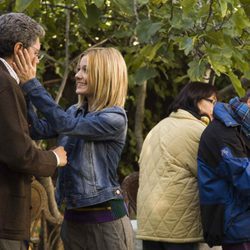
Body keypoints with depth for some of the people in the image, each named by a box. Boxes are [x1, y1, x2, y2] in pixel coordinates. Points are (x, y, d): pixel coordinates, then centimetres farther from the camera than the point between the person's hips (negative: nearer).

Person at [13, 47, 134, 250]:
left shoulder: (115, 118, -11)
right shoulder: (75, 112, 12)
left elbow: (65, 124, -21)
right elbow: (40, 129, -2)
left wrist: (31, 84, -21)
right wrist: (20, 88, -10)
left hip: (105, 220, -7)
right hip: (73, 217, 7)